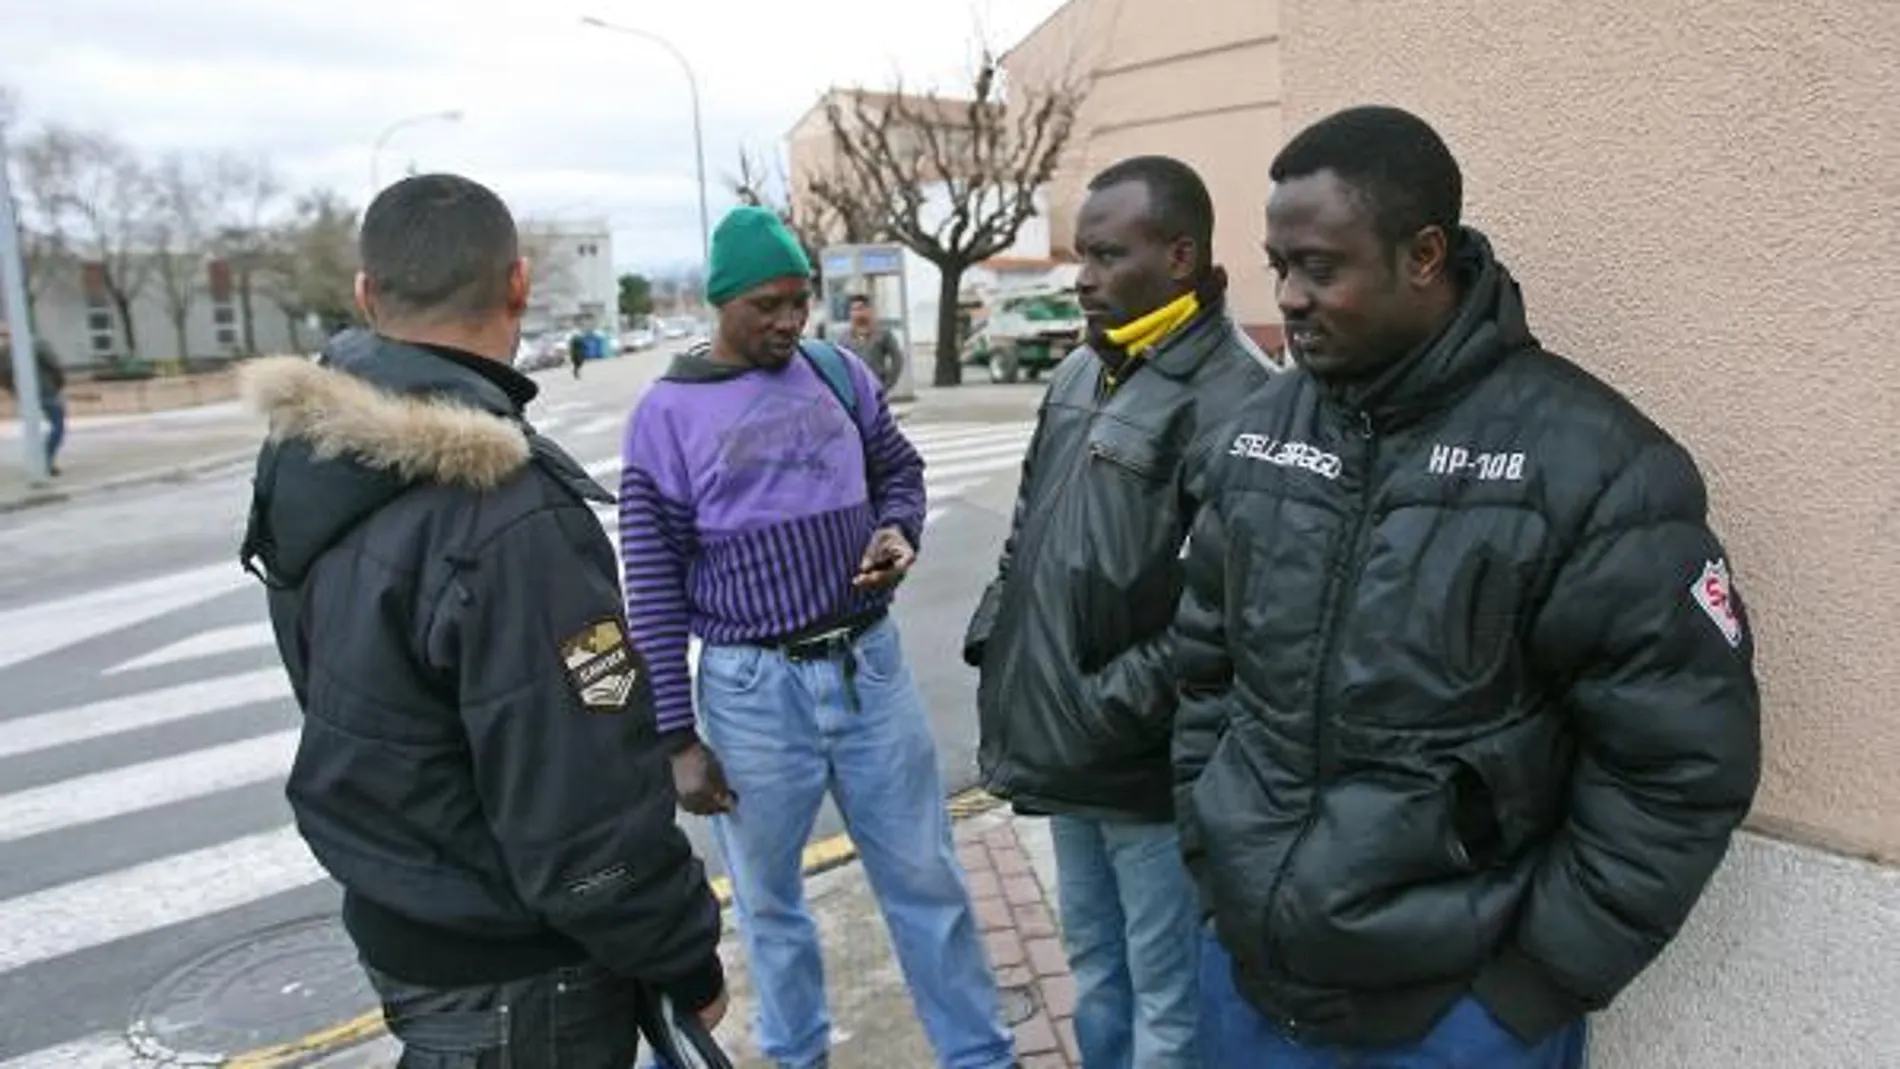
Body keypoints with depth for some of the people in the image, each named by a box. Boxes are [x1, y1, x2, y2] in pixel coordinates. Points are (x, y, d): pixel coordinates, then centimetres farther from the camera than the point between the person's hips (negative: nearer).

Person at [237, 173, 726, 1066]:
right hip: (514, 980, -7)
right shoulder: (509, 518, -31)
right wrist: (687, 957, -12)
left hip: (399, 919, 8)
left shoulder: (313, 461, -3)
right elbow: (588, 815, -28)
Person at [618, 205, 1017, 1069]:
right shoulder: (667, 414, -7)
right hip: (751, 689, -2)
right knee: (768, 900, 17)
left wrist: (897, 532, -10)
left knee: (927, 880, 13)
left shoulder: (842, 374, 2)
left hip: (870, 666, 3)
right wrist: (678, 737, -7)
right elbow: (653, 585, -6)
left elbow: (900, 471, 15)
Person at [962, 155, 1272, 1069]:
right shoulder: (1078, 376, 9)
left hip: (1151, 767, -8)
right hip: (1064, 752, 8)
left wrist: (1111, 710, -19)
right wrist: (992, 641, 9)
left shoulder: (1231, 403, -21)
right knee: (1094, 972, 26)